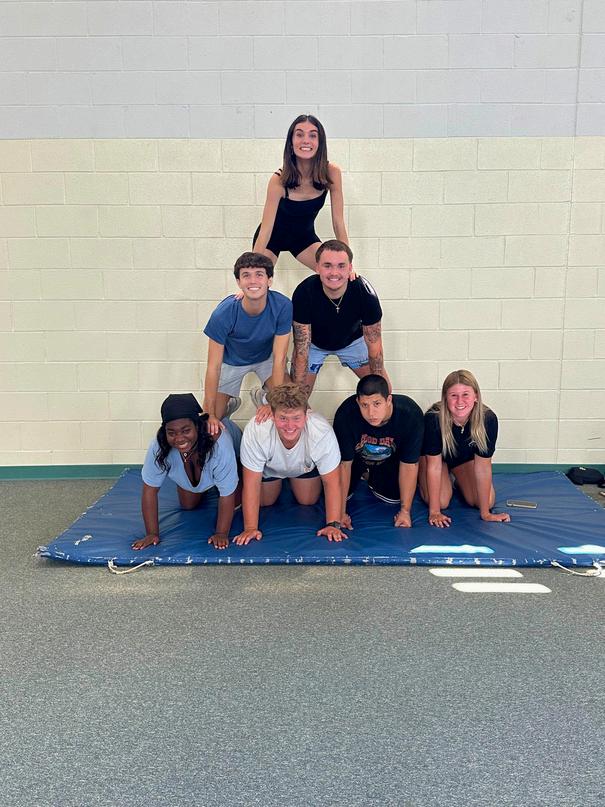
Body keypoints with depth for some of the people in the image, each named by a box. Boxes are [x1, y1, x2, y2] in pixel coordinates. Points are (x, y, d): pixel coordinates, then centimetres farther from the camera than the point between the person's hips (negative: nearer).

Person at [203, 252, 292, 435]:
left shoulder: (282, 306, -32)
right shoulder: (223, 313, -34)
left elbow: (279, 359, -25)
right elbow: (213, 367, -28)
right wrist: (211, 415, -28)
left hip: (266, 356, 1)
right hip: (232, 361, -1)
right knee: (209, 425, -4)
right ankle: (231, 403, 29)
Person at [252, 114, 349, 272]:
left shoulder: (331, 173, -22)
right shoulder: (279, 179, -29)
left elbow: (338, 222, -16)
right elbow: (265, 230, -28)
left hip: (304, 236, 3)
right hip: (274, 236, -2)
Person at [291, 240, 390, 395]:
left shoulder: (365, 293, -32)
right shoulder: (304, 293, -34)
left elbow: (374, 347, -22)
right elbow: (301, 350, -30)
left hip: (352, 340, 1)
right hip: (314, 344, -1)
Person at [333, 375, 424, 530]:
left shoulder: (411, 414, -36)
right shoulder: (345, 414, -39)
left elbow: (409, 465, -24)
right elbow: (344, 463, -28)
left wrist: (405, 511, -18)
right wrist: (340, 513, -24)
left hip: (389, 458, 1)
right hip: (356, 455, -1)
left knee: (395, 497, -10)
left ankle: (373, 481, 24)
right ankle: (362, 476, 23)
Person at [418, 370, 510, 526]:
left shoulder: (488, 419, -33)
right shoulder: (433, 418, -38)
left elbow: (483, 467, -26)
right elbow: (434, 465, -30)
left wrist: (485, 513, -22)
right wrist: (434, 512, -27)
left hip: (465, 457, 2)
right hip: (432, 455, -2)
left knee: (487, 501, -9)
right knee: (441, 501, -18)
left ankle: (458, 482, 23)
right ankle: (420, 478, 16)